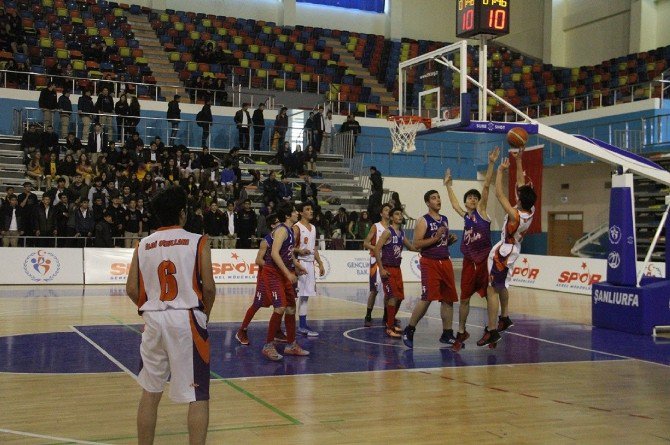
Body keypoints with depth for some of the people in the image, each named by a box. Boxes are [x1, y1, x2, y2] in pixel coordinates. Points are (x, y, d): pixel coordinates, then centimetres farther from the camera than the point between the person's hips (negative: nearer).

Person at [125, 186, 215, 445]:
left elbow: (131, 290, 5)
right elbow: (208, 288, -8)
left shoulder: (143, 245, 7)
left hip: (153, 320, 4)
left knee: (150, 393, 16)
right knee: (198, 396, 2)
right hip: (187, 319, -4)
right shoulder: (197, 242, -3)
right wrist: (205, 314, 10)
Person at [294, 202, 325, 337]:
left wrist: (320, 263, 16)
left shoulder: (313, 227, 14)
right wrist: (300, 251, -33)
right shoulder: (296, 228, -10)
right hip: (299, 263, -8)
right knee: (295, 296, -6)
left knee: (305, 295, 10)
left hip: (310, 264, 8)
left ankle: (302, 325, 14)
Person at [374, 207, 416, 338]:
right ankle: (389, 328, -7)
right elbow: (376, 249, -17)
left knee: (399, 297, 13)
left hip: (397, 268, 8)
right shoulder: (388, 232, -13)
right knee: (393, 297, -12)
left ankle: (390, 322, 29)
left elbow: (411, 247, 24)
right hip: (387, 269, -8)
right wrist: (381, 269, -20)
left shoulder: (402, 233, 11)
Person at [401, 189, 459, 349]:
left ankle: (447, 334, 16)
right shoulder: (423, 221, -7)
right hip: (429, 262, -7)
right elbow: (416, 244, -14)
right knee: (427, 298, -13)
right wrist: (435, 238, -20)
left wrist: (451, 240, 5)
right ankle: (409, 330, 1)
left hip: (445, 262, 7)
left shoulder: (445, 220, 15)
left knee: (448, 299, 7)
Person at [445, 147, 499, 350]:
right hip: (469, 262, 4)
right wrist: (448, 185, 40)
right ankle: (461, 332, 18)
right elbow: (454, 203, 32)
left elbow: (486, 186, -8)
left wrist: (491, 164, -16)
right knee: (464, 299, 7)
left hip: (485, 260, -4)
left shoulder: (481, 211, 1)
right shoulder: (465, 216, 13)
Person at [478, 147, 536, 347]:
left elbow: (499, 194, -27)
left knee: (492, 290, -7)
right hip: (512, 250, 9)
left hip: (502, 254, -9)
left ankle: (492, 331, -7)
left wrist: (501, 171, -20)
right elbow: (521, 184, 1)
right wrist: (518, 161, 1)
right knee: (501, 286, 27)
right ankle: (504, 318, 39)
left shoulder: (515, 215, -30)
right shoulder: (530, 211, -9)